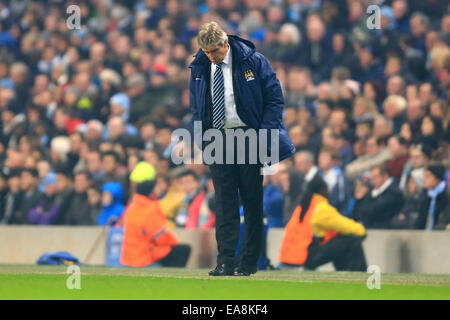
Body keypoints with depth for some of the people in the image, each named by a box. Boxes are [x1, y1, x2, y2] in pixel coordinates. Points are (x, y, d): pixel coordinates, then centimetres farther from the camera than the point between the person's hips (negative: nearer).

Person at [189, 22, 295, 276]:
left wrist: (264, 135, -10)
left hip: (248, 139, -2)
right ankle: (225, 262, -5)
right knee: (224, 202, -3)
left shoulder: (253, 62, -6)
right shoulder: (200, 68, 5)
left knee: (253, 202, 0)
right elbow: (196, 105, 18)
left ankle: (249, 262, 7)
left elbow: (275, 98, -2)